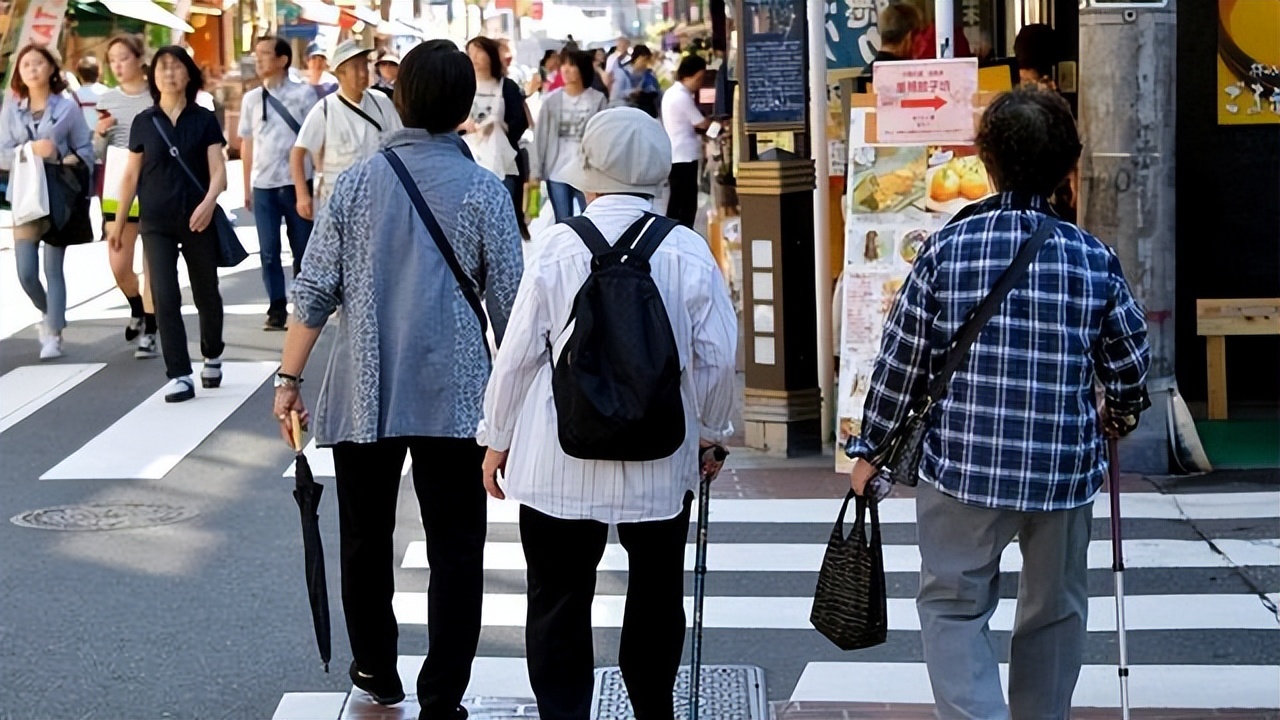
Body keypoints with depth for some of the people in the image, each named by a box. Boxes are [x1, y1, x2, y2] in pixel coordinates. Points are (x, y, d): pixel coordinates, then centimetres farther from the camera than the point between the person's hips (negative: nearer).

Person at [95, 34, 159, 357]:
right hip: (117, 189, 4)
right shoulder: (108, 99, 8)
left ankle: (149, 333, 6)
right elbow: (100, 152, 13)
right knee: (119, 266, 4)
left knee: (152, 263, -1)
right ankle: (137, 309, 33)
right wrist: (99, 134, -4)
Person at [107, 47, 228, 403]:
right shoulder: (143, 122, 5)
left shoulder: (204, 120, 1)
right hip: (156, 223, 1)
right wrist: (119, 221, 12)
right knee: (165, 296, -10)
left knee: (206, 293, 11)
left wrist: (209, 202, -24)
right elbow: (131, 175, 11)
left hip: (197, 220, 0)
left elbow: (218, 170, -5)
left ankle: (212, 356, 36)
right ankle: (179, 375, -8)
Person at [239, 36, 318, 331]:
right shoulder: (252, 98, 9)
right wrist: (247, 187, 13)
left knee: (303, 248, 5)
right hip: (263, 184, 3)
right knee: (269, 250, 3)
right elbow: (247, 143, 13)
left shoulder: (304, 93, -2)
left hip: (297, 182, -3)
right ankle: (277, 308, 9)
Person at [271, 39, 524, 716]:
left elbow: (314, 290, -1)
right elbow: (510, 305, -4)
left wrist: (289, 378, 8)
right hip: (452, 399, -2)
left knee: (366, 539, 18)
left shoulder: (356, 182, -1)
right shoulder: (483, 191, -5)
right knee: (454, 552, 4)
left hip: (362, 394, 2)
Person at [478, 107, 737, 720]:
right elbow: (715, 356, -1)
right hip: (660, 462, 2)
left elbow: (519, 352, -6)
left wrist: (498, 437, 7)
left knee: (559, 601, 8)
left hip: (559, 463, -2)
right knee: (656, 596, 19)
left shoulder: (558, 245, -10)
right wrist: (713, 429, 16)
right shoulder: (688, 251, -7)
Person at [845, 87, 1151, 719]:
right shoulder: (1094, 259, -4)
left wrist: (870, 448, 8)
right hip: (1066, 469, 2)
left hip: (964, 465, -2)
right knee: (1054, 610, 19)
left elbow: (901, 363, -5)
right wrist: (1121, 413, 28)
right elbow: (1131, 364, 5)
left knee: (954, 605, 9)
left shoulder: (947, 249, -8)